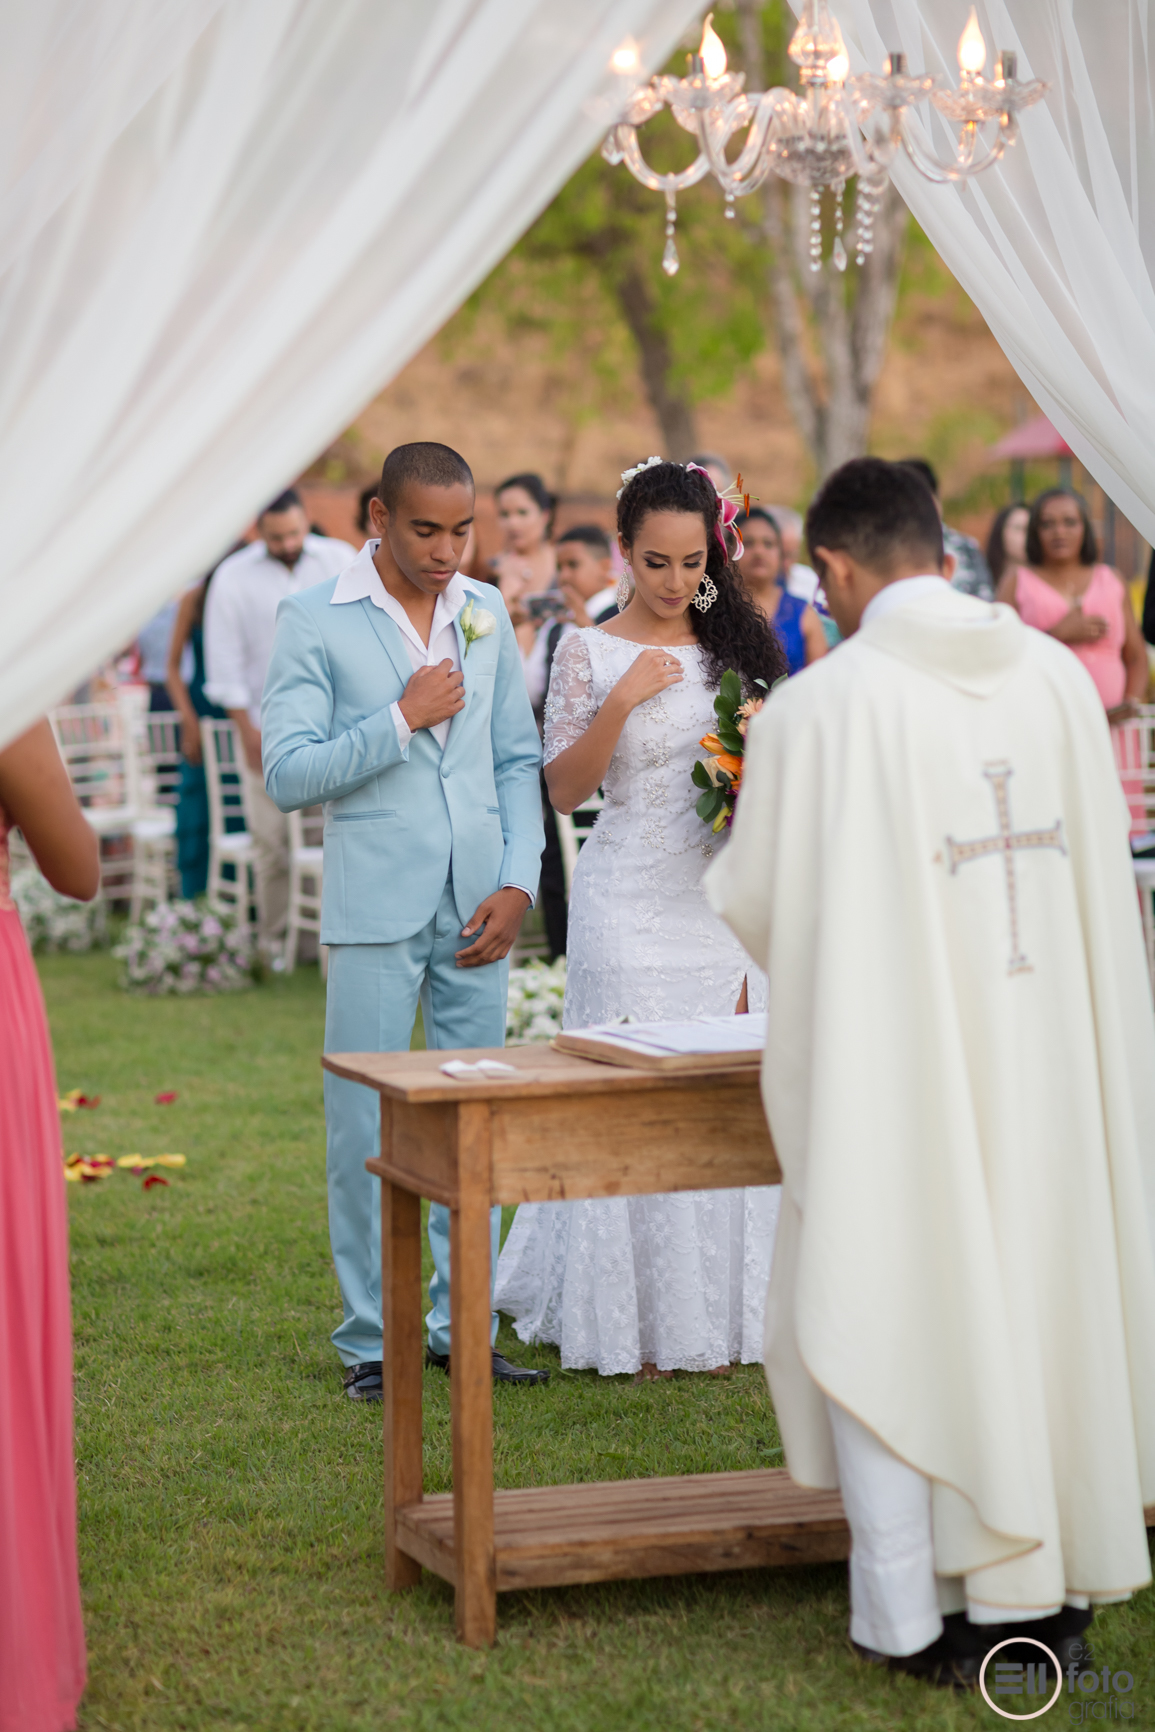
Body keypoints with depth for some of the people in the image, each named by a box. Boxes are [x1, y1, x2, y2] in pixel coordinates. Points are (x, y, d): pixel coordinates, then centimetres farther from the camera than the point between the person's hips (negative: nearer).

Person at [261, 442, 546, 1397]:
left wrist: (518, 882, 1)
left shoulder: (487, 612, 10)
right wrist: (402, 719, -14)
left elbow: (518, 761, 12)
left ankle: (463, 1328, 16)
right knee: (368, 1130, 0)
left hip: (479, 912, 4)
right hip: (377, 912, -4)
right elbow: (288, 774, -10)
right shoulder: (314, 620, -4)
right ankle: (371, 1342, 9)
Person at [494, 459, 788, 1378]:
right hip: (633, 911, -3)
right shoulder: (592, 652, -2)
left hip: (726, 901, 3)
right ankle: (634, 1327, 7)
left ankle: (716, 1317, 14)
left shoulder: (739, 642, 8)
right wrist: (621, 701, -16)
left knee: (725, 1106, 4)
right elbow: (563, 789, -6)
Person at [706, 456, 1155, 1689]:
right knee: (1040, 1293, 14)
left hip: (892, 1067, -4)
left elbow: (754, 902, -3)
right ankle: (1046, 1592, 21)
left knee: (883, 1316, 8)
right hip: (1046, 1051, 4)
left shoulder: (817, 707, -13)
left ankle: (912, 1614, 10)